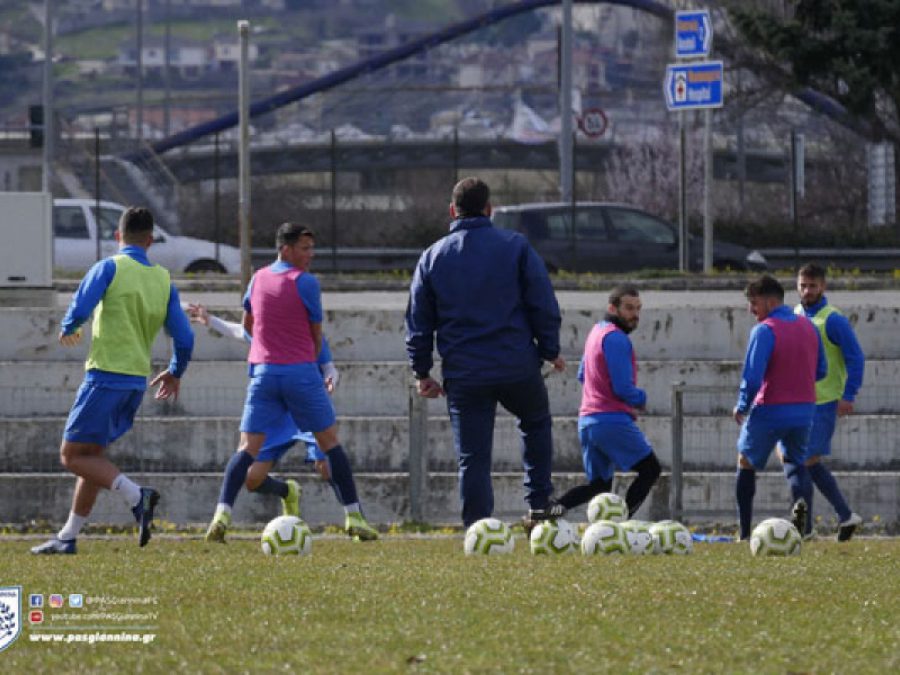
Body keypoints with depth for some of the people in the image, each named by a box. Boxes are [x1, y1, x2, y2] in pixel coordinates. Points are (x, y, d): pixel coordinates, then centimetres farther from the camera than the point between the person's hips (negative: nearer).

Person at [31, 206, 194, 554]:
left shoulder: (109, 268, -7)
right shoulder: (163, 279, 8)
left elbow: (79, 310, -18)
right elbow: (184, 338, 7)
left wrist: (68, 330, 6)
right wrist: (175, 373, 26)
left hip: (106, 375, -7)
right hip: (137, 381, 7)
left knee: (73, 455, -3)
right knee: (92, 457, 15)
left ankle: (136, 495, -21)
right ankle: (68, 537, 17)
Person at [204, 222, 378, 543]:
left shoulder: (258, 279, 9)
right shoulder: (305, 283, -7)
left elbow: (248, 325, 23)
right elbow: (316, 336, 0)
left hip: (263, 372, 4)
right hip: (301, 371, -4)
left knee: (248, 448, 0)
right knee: (330, 442, 8)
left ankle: (222, 513, -19)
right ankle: (353, 516, 8)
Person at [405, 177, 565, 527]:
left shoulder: (432, 257, 5)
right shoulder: (516, 247, -1)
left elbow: (418, 322, 8)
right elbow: (543, 304, -1)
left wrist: (422, 372, 14)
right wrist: (550, 351, 9)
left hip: (463, 376, 1)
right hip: (518, 366, -1)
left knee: (472, 458, 3)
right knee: (536, 422, 27)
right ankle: (539, 502, 20)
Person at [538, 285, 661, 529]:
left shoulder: (596, 332, 18)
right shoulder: (616, 338, -13)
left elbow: (582, 376, 27)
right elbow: (623, 388, -18)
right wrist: (641, 399, 5)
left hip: (587, 421, 9)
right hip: (612, 419, -9)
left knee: (599, 484, 13)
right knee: (650, 470, -2)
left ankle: (549, 511, -7)